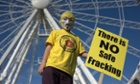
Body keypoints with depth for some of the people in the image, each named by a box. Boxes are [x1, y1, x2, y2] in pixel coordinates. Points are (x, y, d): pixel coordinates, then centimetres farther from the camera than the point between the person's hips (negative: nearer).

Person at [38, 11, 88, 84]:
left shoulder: (76, 39, 26)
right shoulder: (56, 32, 21)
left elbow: (82, 53, 17)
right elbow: (49, 47, 11)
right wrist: (43, 63, -2)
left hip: (67, 71, 3)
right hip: (52, 66, -2)